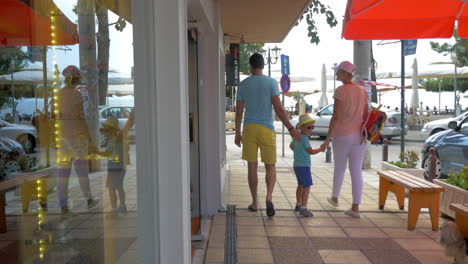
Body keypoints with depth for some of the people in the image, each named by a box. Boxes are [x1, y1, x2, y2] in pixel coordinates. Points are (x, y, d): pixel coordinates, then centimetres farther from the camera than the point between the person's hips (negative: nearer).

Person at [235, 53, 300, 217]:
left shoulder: (243, 84, 5)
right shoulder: (271, 82, -2)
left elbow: (239, 111, 6)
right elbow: (278, 108, -10)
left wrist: (237, 133, 15)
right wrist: (291, 128, -8)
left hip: (249, 129, 2)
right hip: (266, 129, -2)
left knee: (252, 167, 9)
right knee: (270, 167, 8)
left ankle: (254, 203, 15)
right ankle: (269, 197, -15)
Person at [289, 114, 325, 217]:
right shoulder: (304, 138, -18)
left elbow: (291, 146, 27)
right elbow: (311, 151, -18)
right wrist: (321, 149, -6)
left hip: (297, 165, 10)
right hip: (303, 166, -10)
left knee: (300, 185, 23)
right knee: (307, 187, -10)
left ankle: (298, 204, 35)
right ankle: (303, 208, -14)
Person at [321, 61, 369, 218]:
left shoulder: (341, 90, -10)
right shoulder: (362, 91, 8)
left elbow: (336, 117, -15)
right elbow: (366, 116, 10)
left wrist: (328, 138, -11)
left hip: (342, 135, -4)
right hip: (359, 136, 5)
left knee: (339, 168, 15)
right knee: (356, 171, 4)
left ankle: (335, 198, 36)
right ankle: (355, 208, 4)